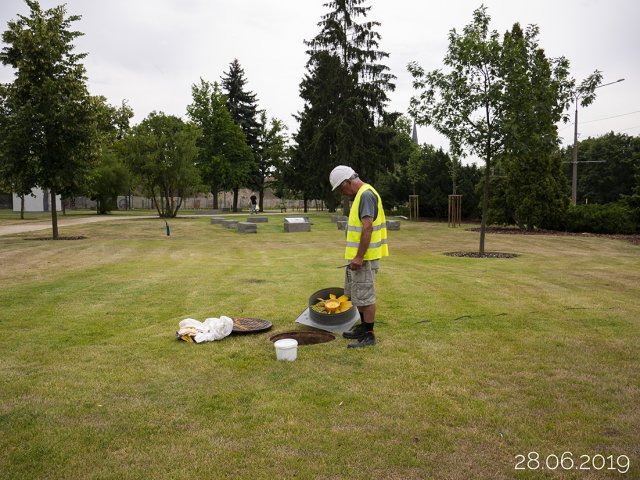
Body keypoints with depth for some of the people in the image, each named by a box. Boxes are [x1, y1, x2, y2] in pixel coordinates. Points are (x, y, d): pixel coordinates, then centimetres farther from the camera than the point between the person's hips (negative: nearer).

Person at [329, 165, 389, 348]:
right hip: (357, 255, 10)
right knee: (356, 293, 19)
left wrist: (359, 257, -25)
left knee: (364, 295, -2)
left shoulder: (366, 195, -17)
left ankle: (369, 335, 7)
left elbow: (367, 227, -25)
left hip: (363, 257, -10)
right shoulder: (362, 194, 15)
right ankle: (364, 327, 31)